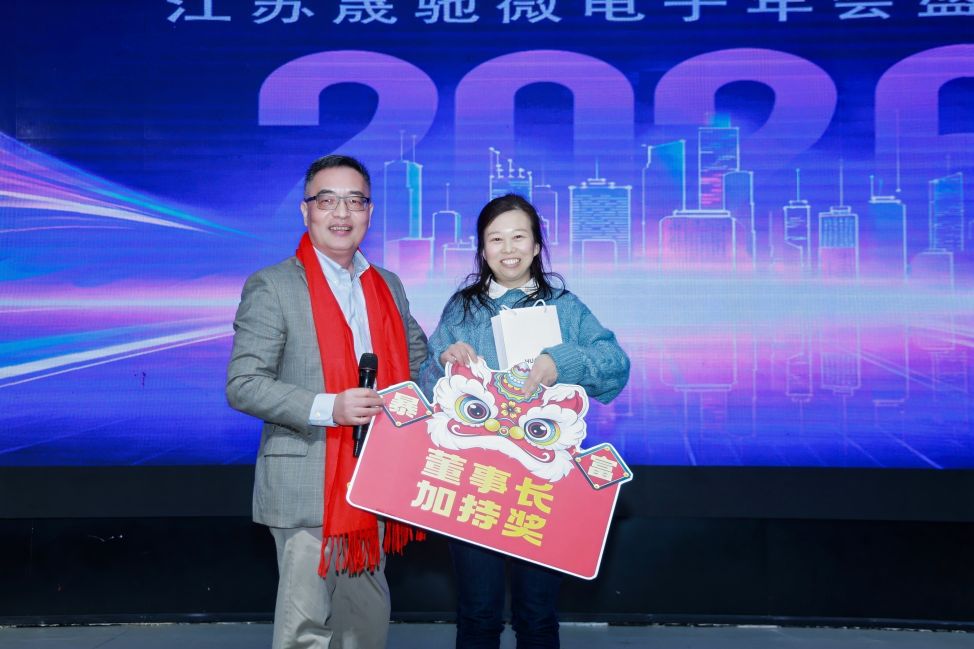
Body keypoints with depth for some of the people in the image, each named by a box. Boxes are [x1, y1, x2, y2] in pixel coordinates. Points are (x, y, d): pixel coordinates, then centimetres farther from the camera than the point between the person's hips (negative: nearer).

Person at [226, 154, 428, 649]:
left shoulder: (387, 286, 12)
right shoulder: (272, 287, -6)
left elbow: (417, 358, 23)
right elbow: (242, 385, -12)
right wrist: (328, 408, -23)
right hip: (308, 486, -5)